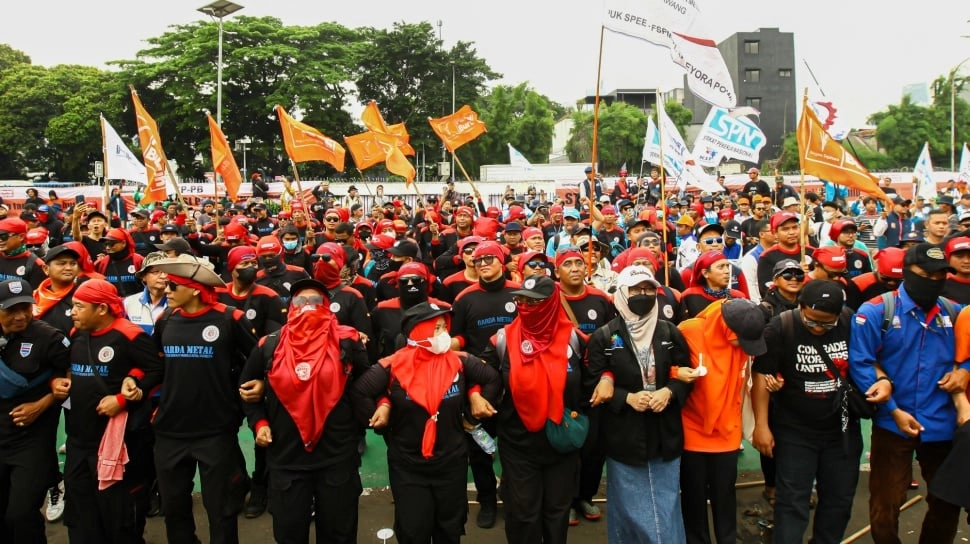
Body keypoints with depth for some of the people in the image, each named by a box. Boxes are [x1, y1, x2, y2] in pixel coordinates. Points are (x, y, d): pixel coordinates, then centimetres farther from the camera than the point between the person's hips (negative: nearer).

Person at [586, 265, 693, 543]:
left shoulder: (670, 332, 4)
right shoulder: (604, 336, -4)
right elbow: (595, 383, -6)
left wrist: (669, 392, -13)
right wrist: (627, 397, -20)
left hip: (665, 435, 3)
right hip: (625, 437, -2)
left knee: (666, 507, 13)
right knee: (629, 508, 10)